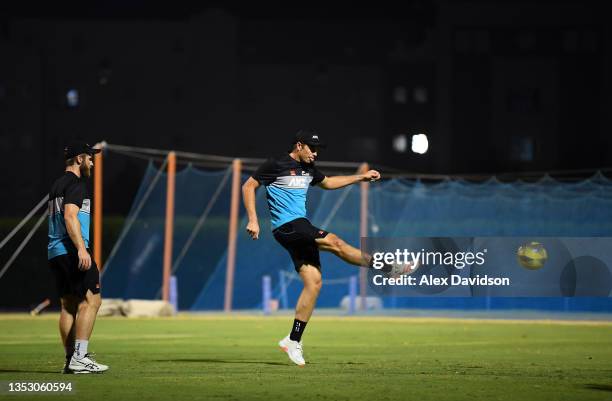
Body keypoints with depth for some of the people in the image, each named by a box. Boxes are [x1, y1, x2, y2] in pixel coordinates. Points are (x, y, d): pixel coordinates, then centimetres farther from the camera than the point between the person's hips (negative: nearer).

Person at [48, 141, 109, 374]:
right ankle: (79, 357, -18)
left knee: (68, 305, 10)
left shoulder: (56, 185, 22)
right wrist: (81, 249, -26)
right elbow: (70, 216, -19)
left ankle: (71, 359, 8)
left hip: (54, 253, 10)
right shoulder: (76, 183, -7)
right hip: (71, 250, -10)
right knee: (90, 300, -11)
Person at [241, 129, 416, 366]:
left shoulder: (308, 169, 17)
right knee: (334, 242, -19)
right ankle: (389, 269, -12)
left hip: (301, 227, 9)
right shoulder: (276, 166, -7)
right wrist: (253, 220, -14)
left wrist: (362, 177, 31)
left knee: (314, 282, -1)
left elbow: (327, 183, 35)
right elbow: (248, 187, -5)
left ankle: (293, 340, 2)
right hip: (286, 226, -9)